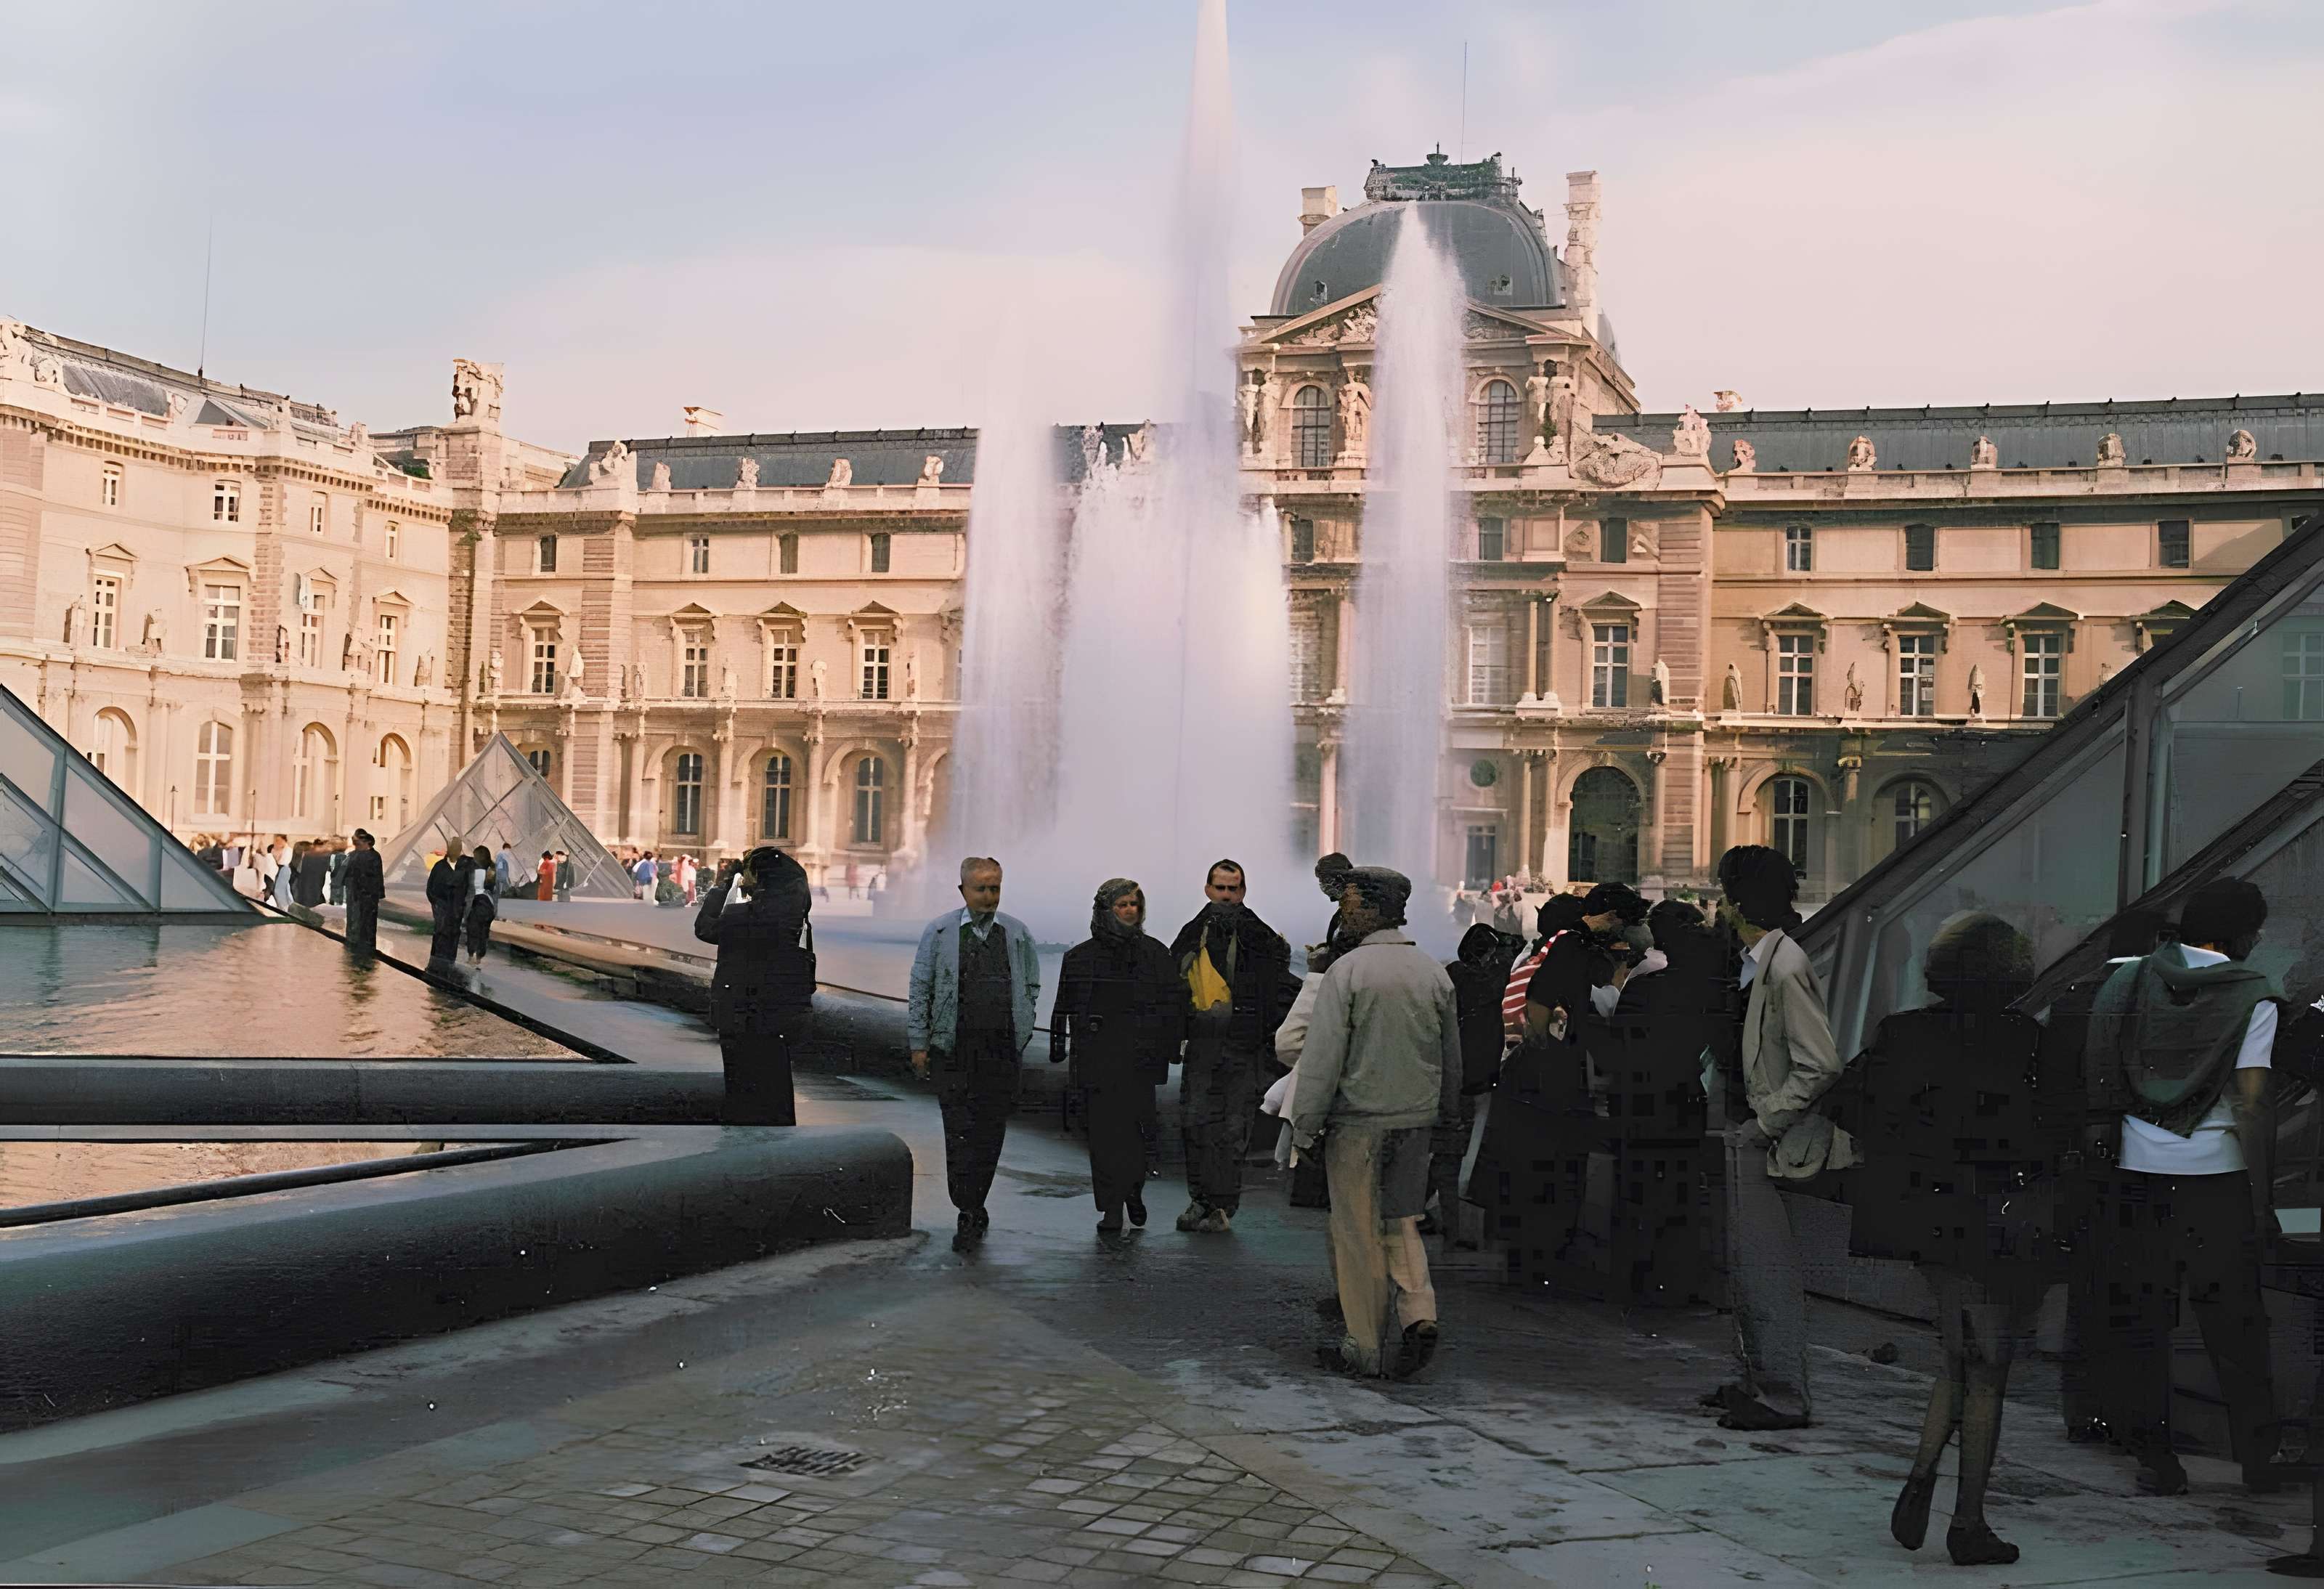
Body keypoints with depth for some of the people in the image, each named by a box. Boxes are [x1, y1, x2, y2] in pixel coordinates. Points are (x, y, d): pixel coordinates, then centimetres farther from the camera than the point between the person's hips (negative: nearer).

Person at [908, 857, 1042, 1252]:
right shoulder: (939, 933, 3)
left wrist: (1017, 1024, 8)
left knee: (991, 1131, 5)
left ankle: (973, 1208, 18)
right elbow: (919, 990, 4)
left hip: (1002, 1051, 3)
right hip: (954, 1050, -2)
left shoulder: (1017, 934, 10)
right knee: (961, 1132, -8)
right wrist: (918, 1043, 0)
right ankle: (971, 1215, -5)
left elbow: (1032, 986, 20)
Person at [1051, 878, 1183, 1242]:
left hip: (1140, 1060, 0)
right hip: (1096, 1059, 0)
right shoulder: (1080, 957, 8)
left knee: (1133, 1127, 0)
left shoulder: (1155, 953, 9)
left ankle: (1133, 1190, 25)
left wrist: (1170, 1047, 2)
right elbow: (1064, 1007, 13)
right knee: (1104, 1133, -2)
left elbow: (1173, 1004, 9)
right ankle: (1111, 1212, 2)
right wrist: (1059, 1048, 10)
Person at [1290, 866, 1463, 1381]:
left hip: (1358, 1121, -5)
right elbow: (1452, 1057, 14)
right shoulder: (1434, 973, 5)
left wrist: (1304, 1127, -8)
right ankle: (1418, 1315, -1)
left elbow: (1322, 1056, -15)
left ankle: (1365, 1348, 11)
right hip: (1415, 1119, 5)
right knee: (1400, 1223, 18)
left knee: (1358, 1232, 4)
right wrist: (1444, 1112, 27)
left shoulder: (1346, 971, -14)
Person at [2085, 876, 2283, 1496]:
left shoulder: (2127, 980, 4)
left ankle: (2156, 1460, 11)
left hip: (2135, 1172, 1)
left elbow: (2091, 1074, 2)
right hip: (2215, 1176, -1)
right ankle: (2259, 1458, 21)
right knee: (2235, 1325, 12)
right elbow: (2250, 1106, -10)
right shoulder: (2251, 998, -5)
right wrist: (2263, 1201, -5)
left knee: (2136, 1325, 8)